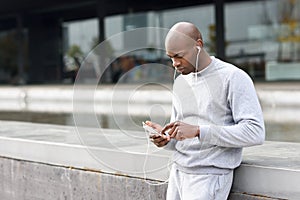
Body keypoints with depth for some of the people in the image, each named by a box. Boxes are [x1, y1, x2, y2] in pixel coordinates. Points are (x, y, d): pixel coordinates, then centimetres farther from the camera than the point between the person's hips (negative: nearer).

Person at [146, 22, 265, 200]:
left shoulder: (234, 78, -10)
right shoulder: (180, 82, 13)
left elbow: (256, 132, -18)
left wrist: (197, 130, -24)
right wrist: (166, 138, -5)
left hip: (209, 176, -7)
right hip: (178, 172, 7)